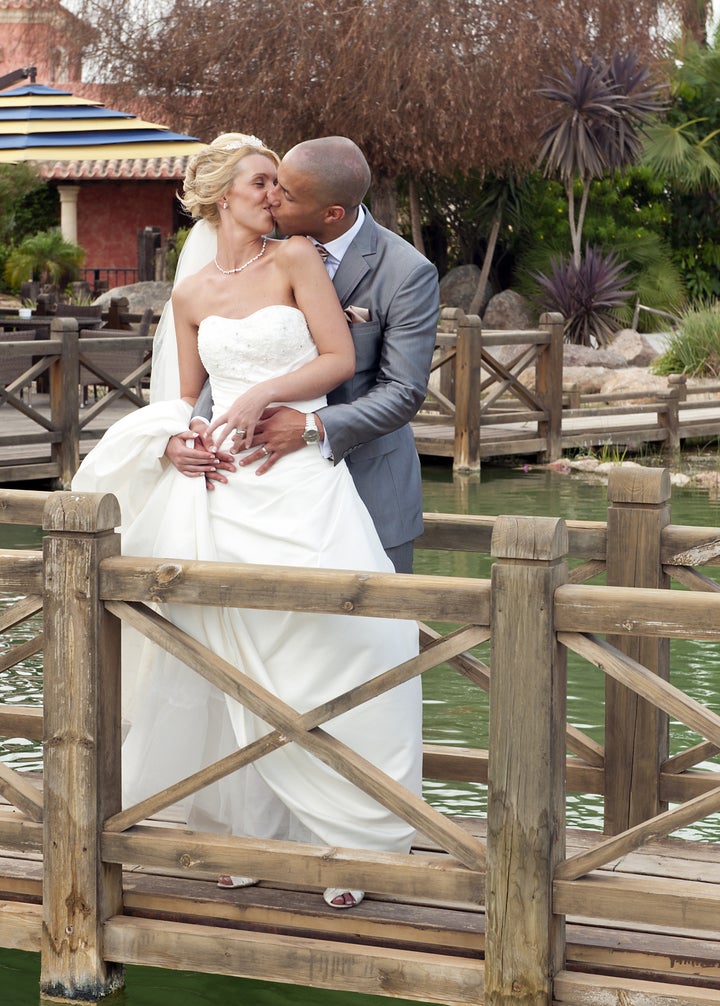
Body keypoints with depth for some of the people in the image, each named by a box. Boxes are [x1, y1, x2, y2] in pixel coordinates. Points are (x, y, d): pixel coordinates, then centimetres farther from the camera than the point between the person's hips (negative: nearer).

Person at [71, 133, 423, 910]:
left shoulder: (294, 260, 4)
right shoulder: (191, 296, 13)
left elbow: (339, 359, -2)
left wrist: (261, 395, -11)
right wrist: (180, 442, 1)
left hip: (297, 475, -3)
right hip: (223, 487, 3)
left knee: (336, 640, -13)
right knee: (232, 659, 2)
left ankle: (347, 836, -4)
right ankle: (249, 826, 14)